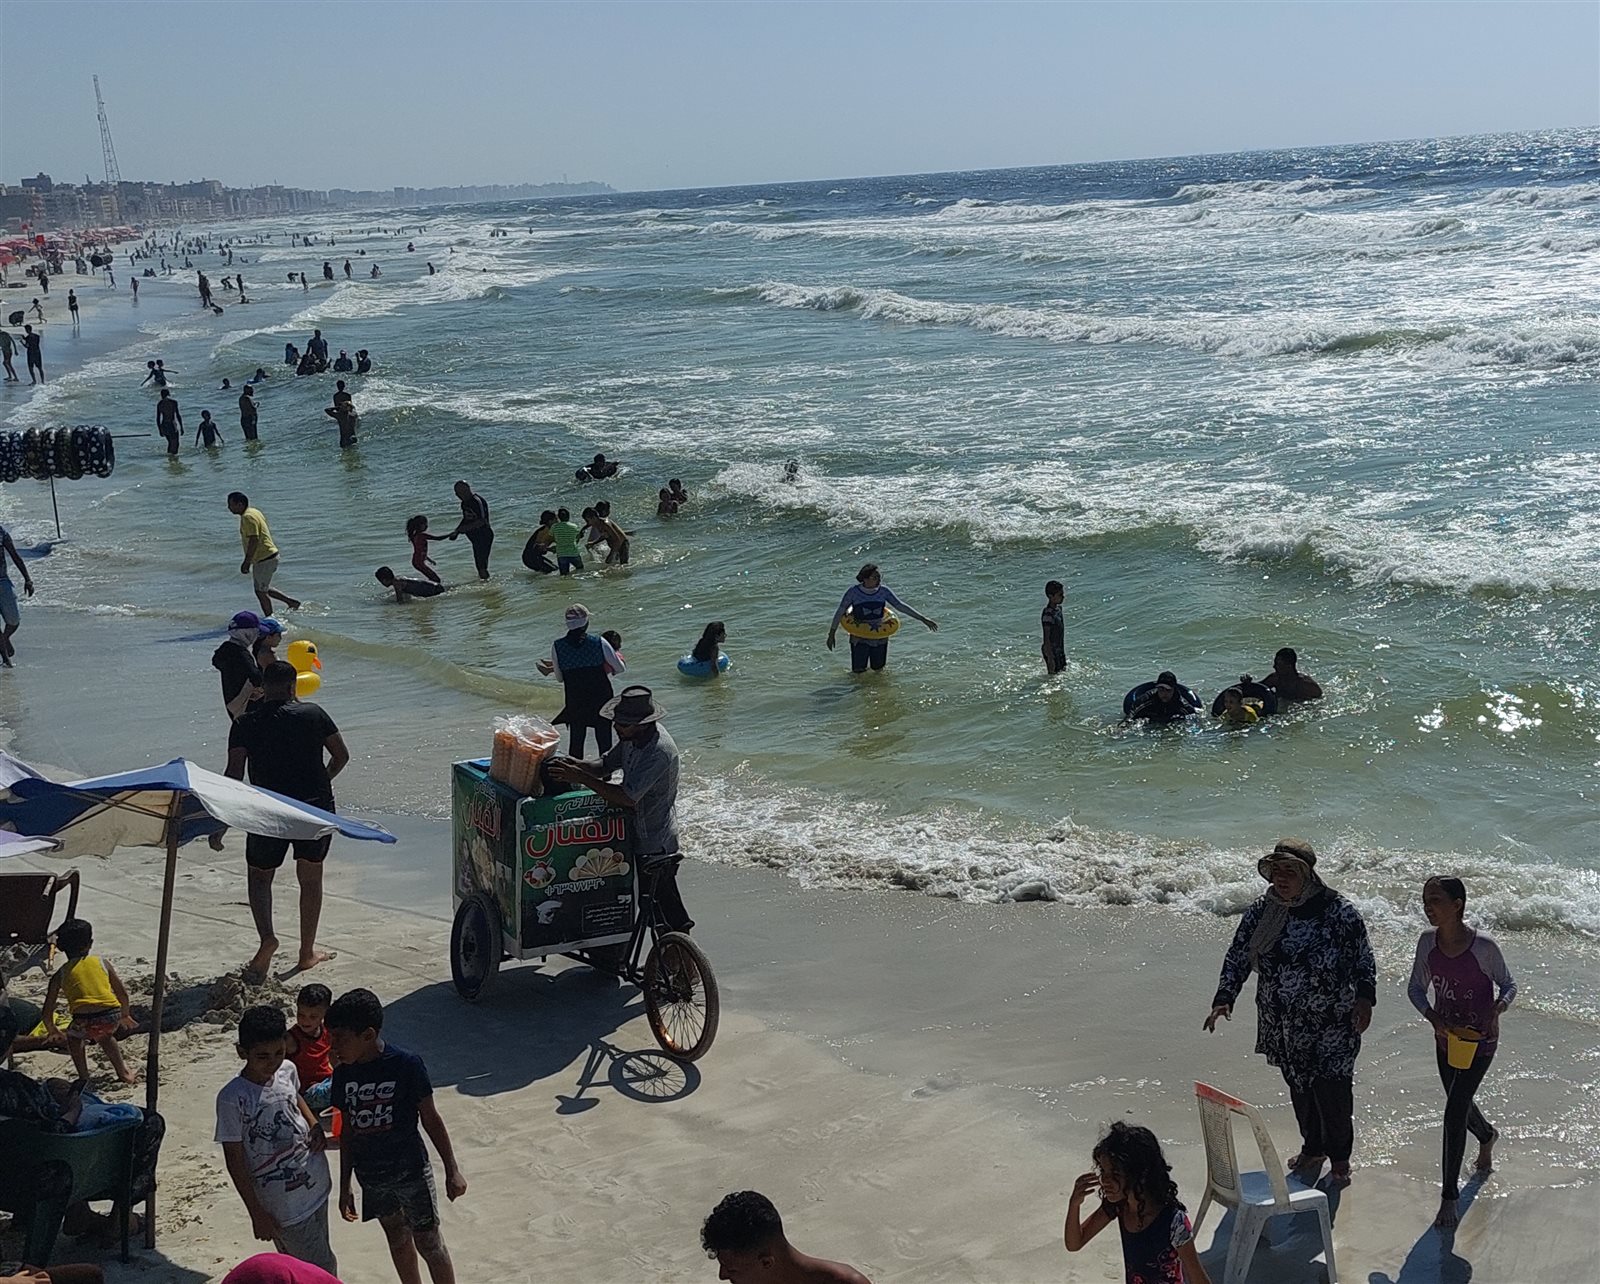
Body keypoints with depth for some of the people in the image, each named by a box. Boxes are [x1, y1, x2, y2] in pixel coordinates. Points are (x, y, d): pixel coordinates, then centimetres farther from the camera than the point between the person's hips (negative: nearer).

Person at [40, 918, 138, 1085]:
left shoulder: (60, 974, 15)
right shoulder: (101, 962, 20)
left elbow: (48, 1011, 16)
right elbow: (122, 993, 22)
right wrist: (125, 1015, 39)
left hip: (85, 1020, -3)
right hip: (112, 1015, 3)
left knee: (73, 1037, 32)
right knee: (105, 1036, 36)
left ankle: (84, 1077, 24)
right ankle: (123, 1072, 39)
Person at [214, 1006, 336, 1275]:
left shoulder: (287, 1071, -4)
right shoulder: (232, 1098, -21)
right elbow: (234, 1160, -13)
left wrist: (315, 1126, 1)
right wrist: (256, 1213, -11)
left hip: (316, 1185, 6)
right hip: (284, 1206, -6)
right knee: (322, 1270, 1)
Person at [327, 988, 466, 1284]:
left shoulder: (407, 1065, -18)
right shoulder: (343, 1074, -4)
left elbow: (430, 1119, -10)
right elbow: (348, 1130, 6)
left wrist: (452, 1170, -6)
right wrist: (345, 1186, 10)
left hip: (410, 1170, -4)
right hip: (370, 1176, 4)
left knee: (429, 1243, 4)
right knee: (398, 1240, 19)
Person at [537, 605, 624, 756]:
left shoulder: (557, 646, -10)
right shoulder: (600, 643, -13)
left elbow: (559, 678, 1)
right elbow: (621, 669, -2)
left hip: (574, 703, 1)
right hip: (601, 699, -1)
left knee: (576, 743, 15)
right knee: (605, 743, 9)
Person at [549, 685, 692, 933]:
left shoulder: (659, 752, -29)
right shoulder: (633, 737, 0)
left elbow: (628, 797, -32)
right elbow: (607, 764, 8)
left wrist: (581, 778, -30)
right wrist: (579, 766, -14)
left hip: (653, 846, -9)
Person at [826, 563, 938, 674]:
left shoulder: (884, 591, -9)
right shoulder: (853, 591, -16)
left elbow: (901, 606, -4)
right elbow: (840, 612, -8)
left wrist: (923, 619, -6)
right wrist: (831, 634, -7)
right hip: (860, 638, -3)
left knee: (878, 669, 13)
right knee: (858, 672, -2)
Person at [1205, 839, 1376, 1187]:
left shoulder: (1340, 912, -13)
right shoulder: (1260, 913, -3)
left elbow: (1363, 960, -4)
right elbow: (1237, 957, 2)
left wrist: (1364, 998, -17)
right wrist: (1224, 999, -9)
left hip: (1331, 1029, -4)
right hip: (1282, 1026, 4)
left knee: (1333, 1093, 2)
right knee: (1299, 1090, 17)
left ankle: (1339, 1160, 25)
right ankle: (1312, 1149, 39)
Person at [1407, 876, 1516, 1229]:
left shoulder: (1483, 945, -22)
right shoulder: (1428, 941, -9)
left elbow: (1508, 985, -7)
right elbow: (1416, 988, 2)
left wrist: (1496, 1010, -27)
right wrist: (1434, 1019, -16)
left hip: (1479, 1040, -5)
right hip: (1446, 1036, 5)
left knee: (1454, 1113, -9)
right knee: (1460, 1104, 23)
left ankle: (1450, 1196, 4)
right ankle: (1487, 1136, 59)